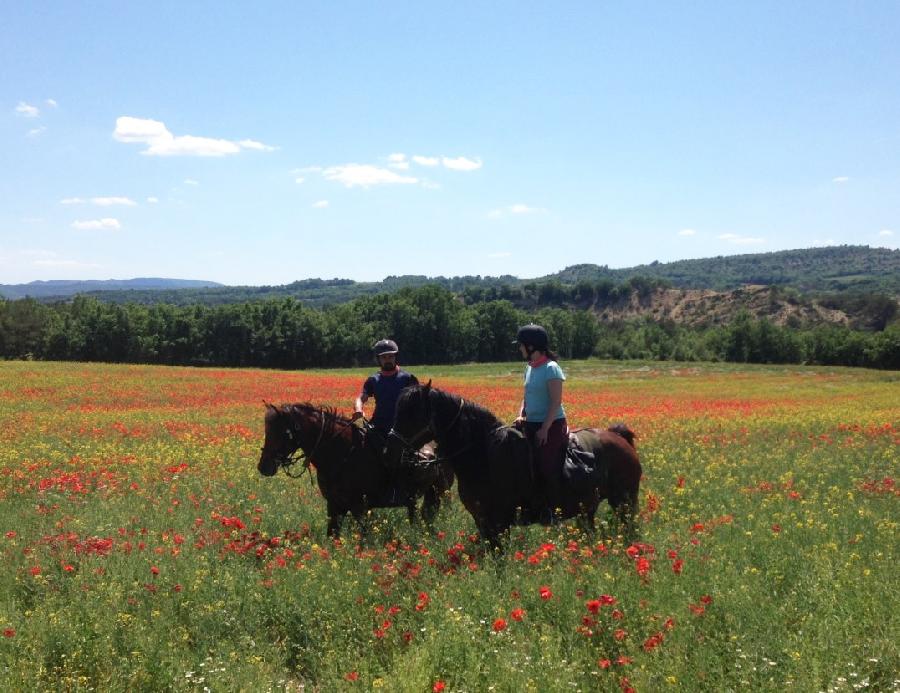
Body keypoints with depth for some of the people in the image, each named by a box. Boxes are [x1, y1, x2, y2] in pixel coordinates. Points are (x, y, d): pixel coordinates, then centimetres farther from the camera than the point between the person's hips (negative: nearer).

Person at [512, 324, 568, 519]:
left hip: (551, 426, -8)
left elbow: (556, 402, -18)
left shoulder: (551, 369, -14)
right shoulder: (530, 368, 11)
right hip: (532, 425, 8)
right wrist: (521, 415, -1)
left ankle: (552, 509, -2)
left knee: (547, 469, -9)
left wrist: (544, 429, -21)